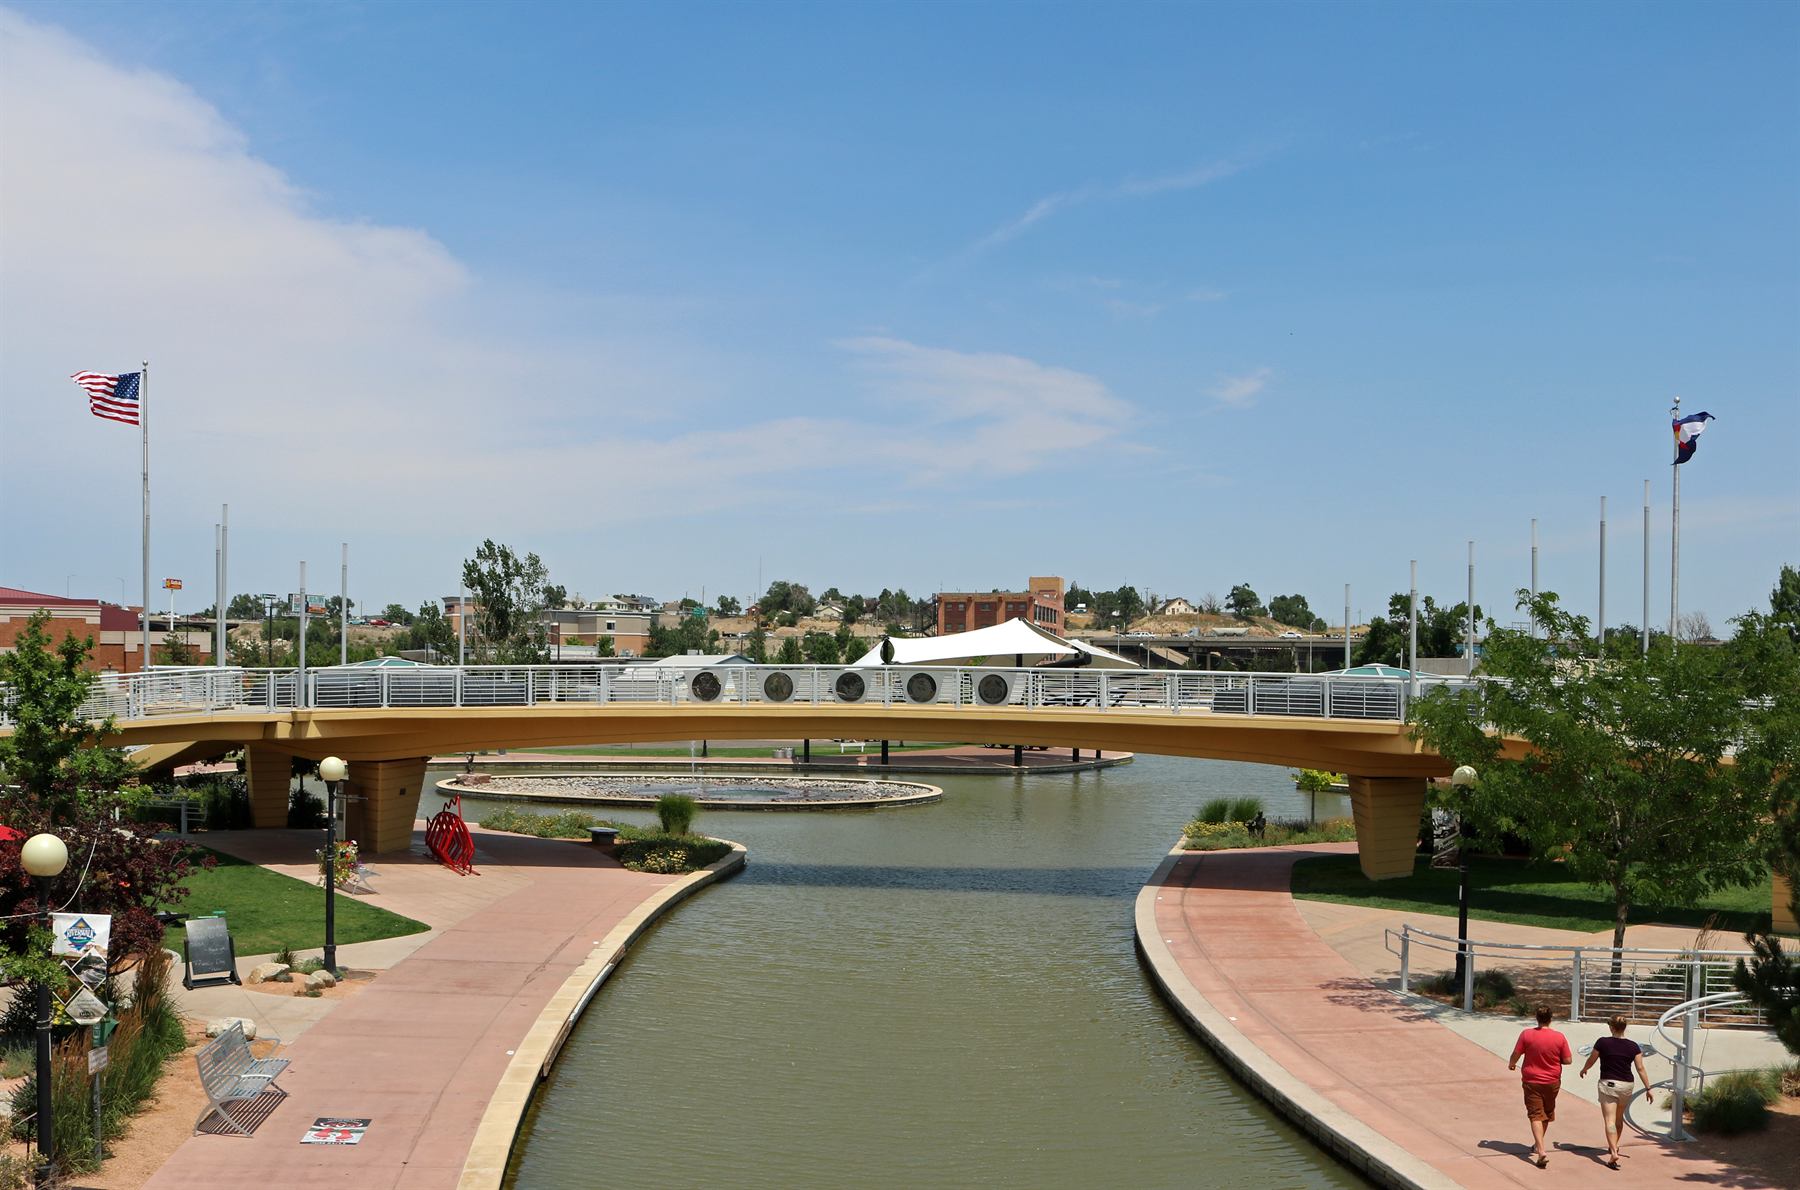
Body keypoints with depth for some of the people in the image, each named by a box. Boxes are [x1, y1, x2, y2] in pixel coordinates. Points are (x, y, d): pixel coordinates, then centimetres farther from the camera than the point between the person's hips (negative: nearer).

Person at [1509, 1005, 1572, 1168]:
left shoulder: (1526, 1035, -12)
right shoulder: (1559, 1037, -11)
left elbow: (1516, 1054, -6)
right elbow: (1568, 1060, -6)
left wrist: (1511, 1064, 16)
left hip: (1532, 1081, -2)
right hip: (1552, 1082, 2)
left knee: (1536, 1115, -2)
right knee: (1547, 1114, 22)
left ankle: (1542, 1150, -18)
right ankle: (1538, 1145, 38)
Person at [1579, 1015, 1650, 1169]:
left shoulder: (1603, 1043, -9)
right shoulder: (1633, 1046, -2)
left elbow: (1591, 1061, 2)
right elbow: (1640, 1068, -3)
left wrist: (1583, 1069, 23)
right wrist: (1648, 1088, 5)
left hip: (1607, 1084, -4)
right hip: (1626, 1086, 4)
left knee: (1610, 1120, -7)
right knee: (1619, 1118, 24)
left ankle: (1613, 1152, -23)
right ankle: (1614, 1146, 41)